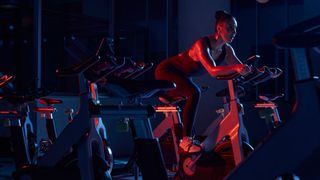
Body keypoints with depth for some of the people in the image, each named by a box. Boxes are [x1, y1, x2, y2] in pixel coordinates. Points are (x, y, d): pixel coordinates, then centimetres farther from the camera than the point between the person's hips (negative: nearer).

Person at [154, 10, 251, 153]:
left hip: (181, 75, 9)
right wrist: (235, 68, -59)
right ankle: (186, 140, -31)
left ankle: (167, 96, 54)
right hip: (166, 70, -9)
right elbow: (213, 71, -45)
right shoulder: (202, 44, -32)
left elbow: (240, 68, -11)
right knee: (194, 93, -31)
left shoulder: (226, 50, -9)